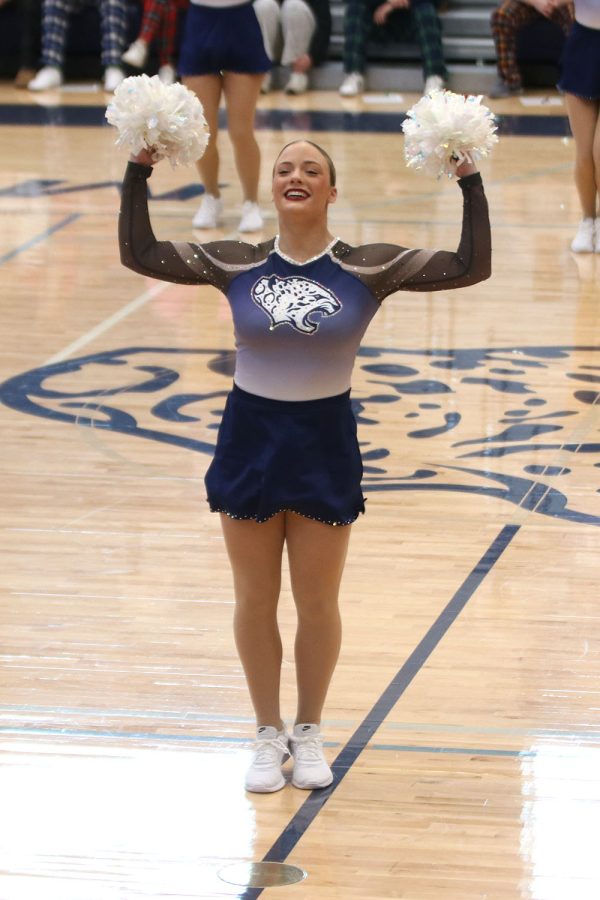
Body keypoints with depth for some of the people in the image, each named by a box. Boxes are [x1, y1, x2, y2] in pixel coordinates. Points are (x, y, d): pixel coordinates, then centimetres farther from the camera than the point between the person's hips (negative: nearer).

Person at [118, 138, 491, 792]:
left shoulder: (368, 269, -8)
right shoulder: (236, 265, -4)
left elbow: (470, 267, -13)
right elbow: (139, 253, -6)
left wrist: (469, 182, -20)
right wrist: (138, 171, -13)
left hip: (326, 444, -1)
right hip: (249, 439, 1)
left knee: (317, 604, 9)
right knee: (254, 602, 10)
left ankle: (309, 733, 28)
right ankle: (268, 734, 27)